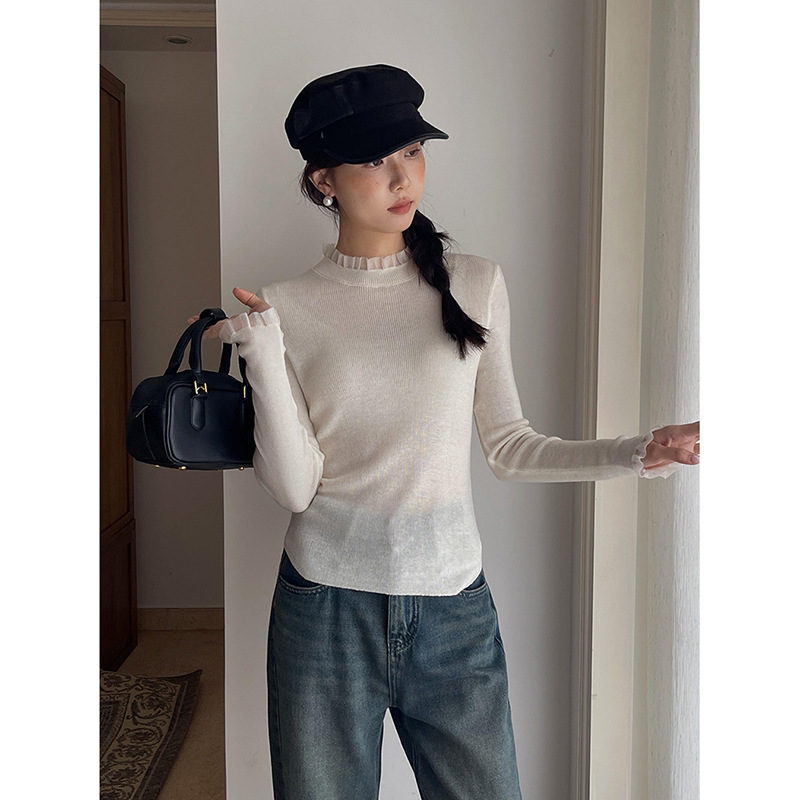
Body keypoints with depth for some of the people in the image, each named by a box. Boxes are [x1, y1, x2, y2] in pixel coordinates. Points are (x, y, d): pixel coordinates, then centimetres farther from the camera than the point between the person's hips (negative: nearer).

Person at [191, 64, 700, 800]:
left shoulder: (476, 284, -1)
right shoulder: (288, 307, -3)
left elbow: (508, 445, 3)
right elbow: (295, 487, -8)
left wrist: (641, 452, -6)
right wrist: (263, 355, -16)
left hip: (453, 604, 1)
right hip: (325, 607, 0)